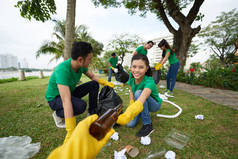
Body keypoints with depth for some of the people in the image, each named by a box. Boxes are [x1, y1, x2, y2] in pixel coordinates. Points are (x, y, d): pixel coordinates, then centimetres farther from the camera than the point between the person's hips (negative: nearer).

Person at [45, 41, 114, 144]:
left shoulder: (81, 66, -14)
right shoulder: (62, 70, -36)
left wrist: (105, 83, -14)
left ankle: (92, 113, 4)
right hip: (55, 98, -6)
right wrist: (71, 131, -40)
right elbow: (66, 101, -41)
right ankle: (58, 114, -3)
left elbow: (93, 76, 3)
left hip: (69, 92, 7)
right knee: (81, 105, -34)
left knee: (94, 85, -6)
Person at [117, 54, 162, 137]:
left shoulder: (149, 82, -37)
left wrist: (126, 116, -72)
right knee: (130, 124, -16)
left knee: (139, 92, -35)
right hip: (141, 103, 5)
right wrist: (131, 104, -18)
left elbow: (140, 102, -55)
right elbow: (131, 91, -2)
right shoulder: (131, 76, -18)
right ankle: (143, 113, 15)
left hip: (154, 104, -4)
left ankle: (148, 125, -18)